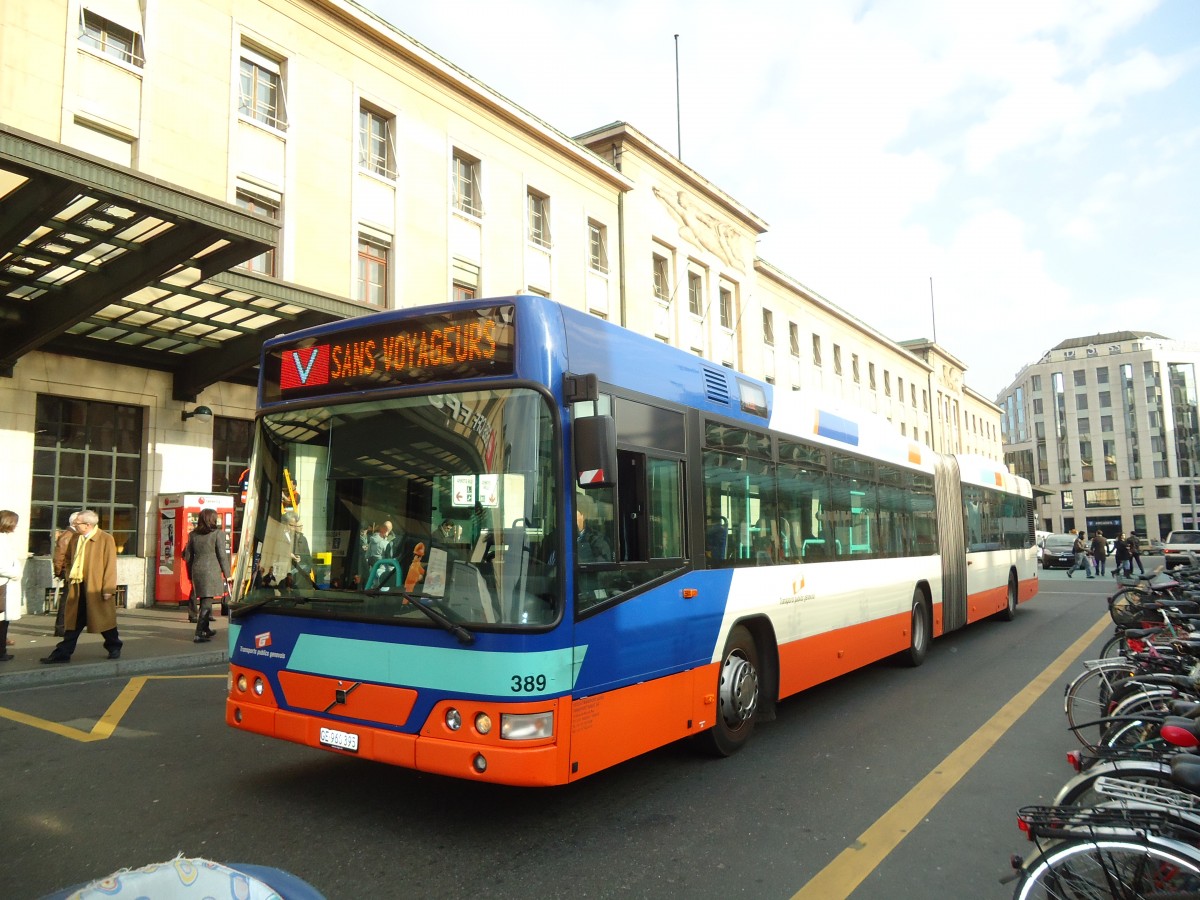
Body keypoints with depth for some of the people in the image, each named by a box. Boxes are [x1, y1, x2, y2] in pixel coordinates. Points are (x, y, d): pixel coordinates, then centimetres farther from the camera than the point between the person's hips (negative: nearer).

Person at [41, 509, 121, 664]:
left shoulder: (106, 539, -11)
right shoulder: (75, 539, 9)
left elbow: (110, 566, -13)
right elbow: (69, 560, 23)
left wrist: (108, 589, -16)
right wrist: (70, 578, 10)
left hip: (97, 588, -5)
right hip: (77, 587, 5)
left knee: (104, 621, 8)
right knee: (73, 622, 8)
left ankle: (114, 649, 25)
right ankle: (63, 653, 12)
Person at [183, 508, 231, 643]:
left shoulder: (193, 534, 9)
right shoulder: (218, 533, -6)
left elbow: (188, 557, 13)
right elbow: (222, 555, -7)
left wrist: (190, 575, 23)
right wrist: (227, 574, 0)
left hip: (197, 570, 6)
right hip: (211, 570, -6)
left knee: (204, 601, 19)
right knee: (207, 602, -5)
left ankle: (206, 630, 32)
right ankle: (199, 634, -11)